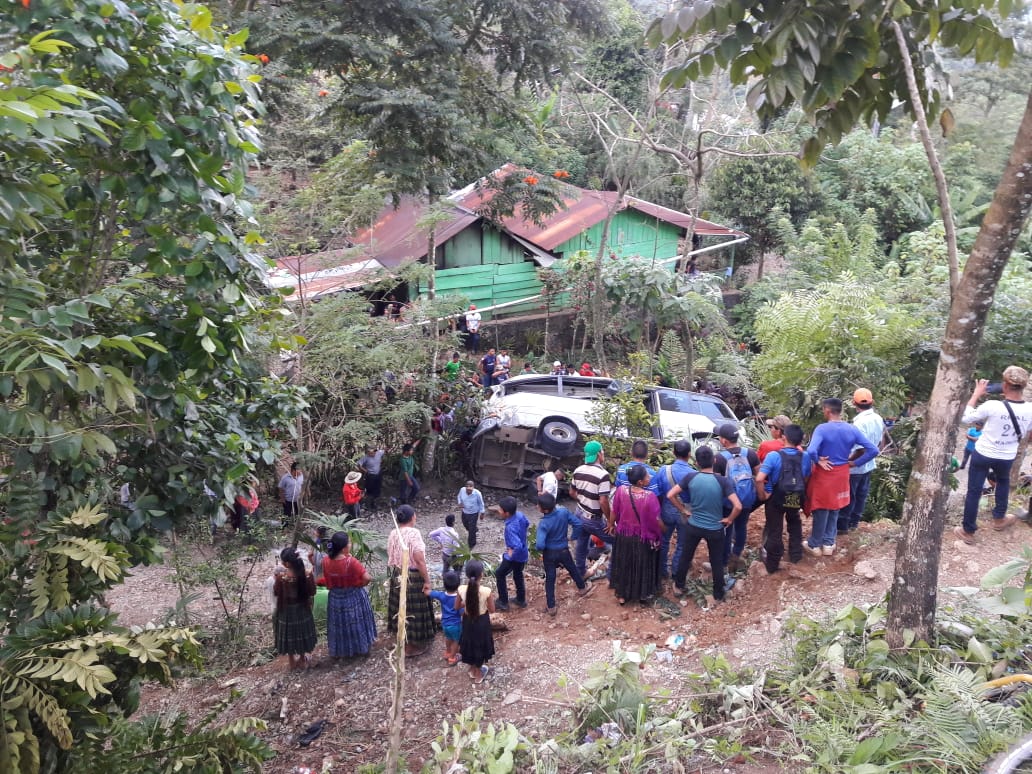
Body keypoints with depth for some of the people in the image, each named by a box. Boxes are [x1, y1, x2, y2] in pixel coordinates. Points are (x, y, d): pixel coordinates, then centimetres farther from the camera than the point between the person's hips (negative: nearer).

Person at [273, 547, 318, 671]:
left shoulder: (281, 577, -26)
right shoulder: (307, 574, -20)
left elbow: (276, 593, -11)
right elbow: (312, 592, -8)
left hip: (287, 610, -2)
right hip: (302, 609, 2)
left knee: (289, 634, 18)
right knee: (302, 632, 24)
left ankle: (293, 662, 32)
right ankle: (303, 658, 40)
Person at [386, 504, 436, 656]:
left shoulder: (392, 533, -1)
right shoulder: (413, 533, -21)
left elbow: (391, 556, 7)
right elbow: (419, 560, -25)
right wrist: (427, 580, -19)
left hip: (396, 576, 7)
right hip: (412, 577, -7)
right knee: (413, 609, 6)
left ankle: (402, 639, 36)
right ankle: (411, 646, 17)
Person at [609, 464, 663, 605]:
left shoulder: (620, 490, -18)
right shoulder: (650, 496, -29)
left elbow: (615, 513, -5)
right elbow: (656, 520, -18)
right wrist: (663, 530, 3)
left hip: (623, 536, 3)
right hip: (644, 539, -3)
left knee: (623, 565, 22)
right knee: (643, 566, 20)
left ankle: (622, 595, 35)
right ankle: (644, 595, 38)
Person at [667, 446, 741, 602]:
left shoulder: (691, 477, -15)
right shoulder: (723, 481, -20)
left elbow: (670, 495, -10)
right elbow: (738, 506, -25)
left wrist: (683, 511, 2)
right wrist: (729, 519, -7)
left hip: (693, 526, 2)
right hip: (715, 529, -1)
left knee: (686, 557, 22)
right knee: (717, 562, 18)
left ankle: (679, 586, 39)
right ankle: (718, 593, 34)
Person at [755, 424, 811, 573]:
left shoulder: (774, 456, -20)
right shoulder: (805, 457, -7)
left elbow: (759, 479, -27)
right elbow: (806, 480, 1)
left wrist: (762, 495, -12)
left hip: (776, 499, -3)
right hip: (796, 499, 4)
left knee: (774, 531, 11)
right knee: (795, 525, 32)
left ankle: (772, 564, 25)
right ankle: (795, 555, 41)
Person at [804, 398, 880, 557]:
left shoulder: (822, 429, -20)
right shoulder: (852, 429, -5)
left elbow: (811, 451, -34)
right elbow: (873, 450, -6)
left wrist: (817, 461, -15)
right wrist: (854, 463, 0)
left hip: (824, 474, -4)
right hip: (841, 475, 4)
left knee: (820, 511, 10)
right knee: (834, 510, 19)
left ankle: (815, 545, 22)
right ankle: (828, 544, 27)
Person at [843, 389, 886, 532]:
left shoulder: (859, 423, -26)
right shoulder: (878, 419, -1)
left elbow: (861, 450, -28)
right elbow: (880, 442, 10)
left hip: (855, 467, -8)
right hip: (869, 464, 8)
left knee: (847, 496, 5)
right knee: (861, 495, 18)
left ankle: (842, 524, 14)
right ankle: (854, 521, 30)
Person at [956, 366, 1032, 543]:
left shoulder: (992, 406, -26)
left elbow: (966, 417, -11)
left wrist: (976, 394, -3)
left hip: (983, 455, -3)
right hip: (1007, 458, 3)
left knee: (974, 491, 10)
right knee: (1003, 480, 35)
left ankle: (968, 531, 20)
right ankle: (999, 519, 44)